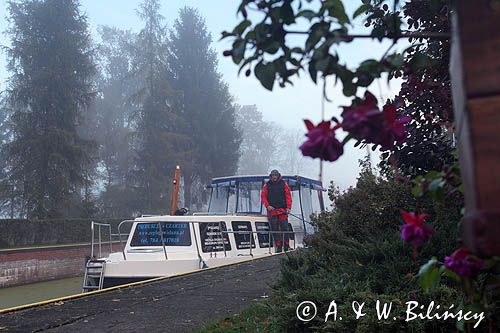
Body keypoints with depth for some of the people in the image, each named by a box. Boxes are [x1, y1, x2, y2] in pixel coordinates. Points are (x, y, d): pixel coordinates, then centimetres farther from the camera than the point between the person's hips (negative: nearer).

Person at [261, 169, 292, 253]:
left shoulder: (283, 184, 7)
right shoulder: (267, 185, 9)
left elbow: (288, 196, 4)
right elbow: (263, 196, 7)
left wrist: (288, 207, -6)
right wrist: (267, 206, -7)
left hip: (283, 210, -1)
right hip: (271, 210, 1)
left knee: (284, 228, -3)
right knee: (274, 229, 1)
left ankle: (286, 246, 4)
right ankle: (278, 246, 7)